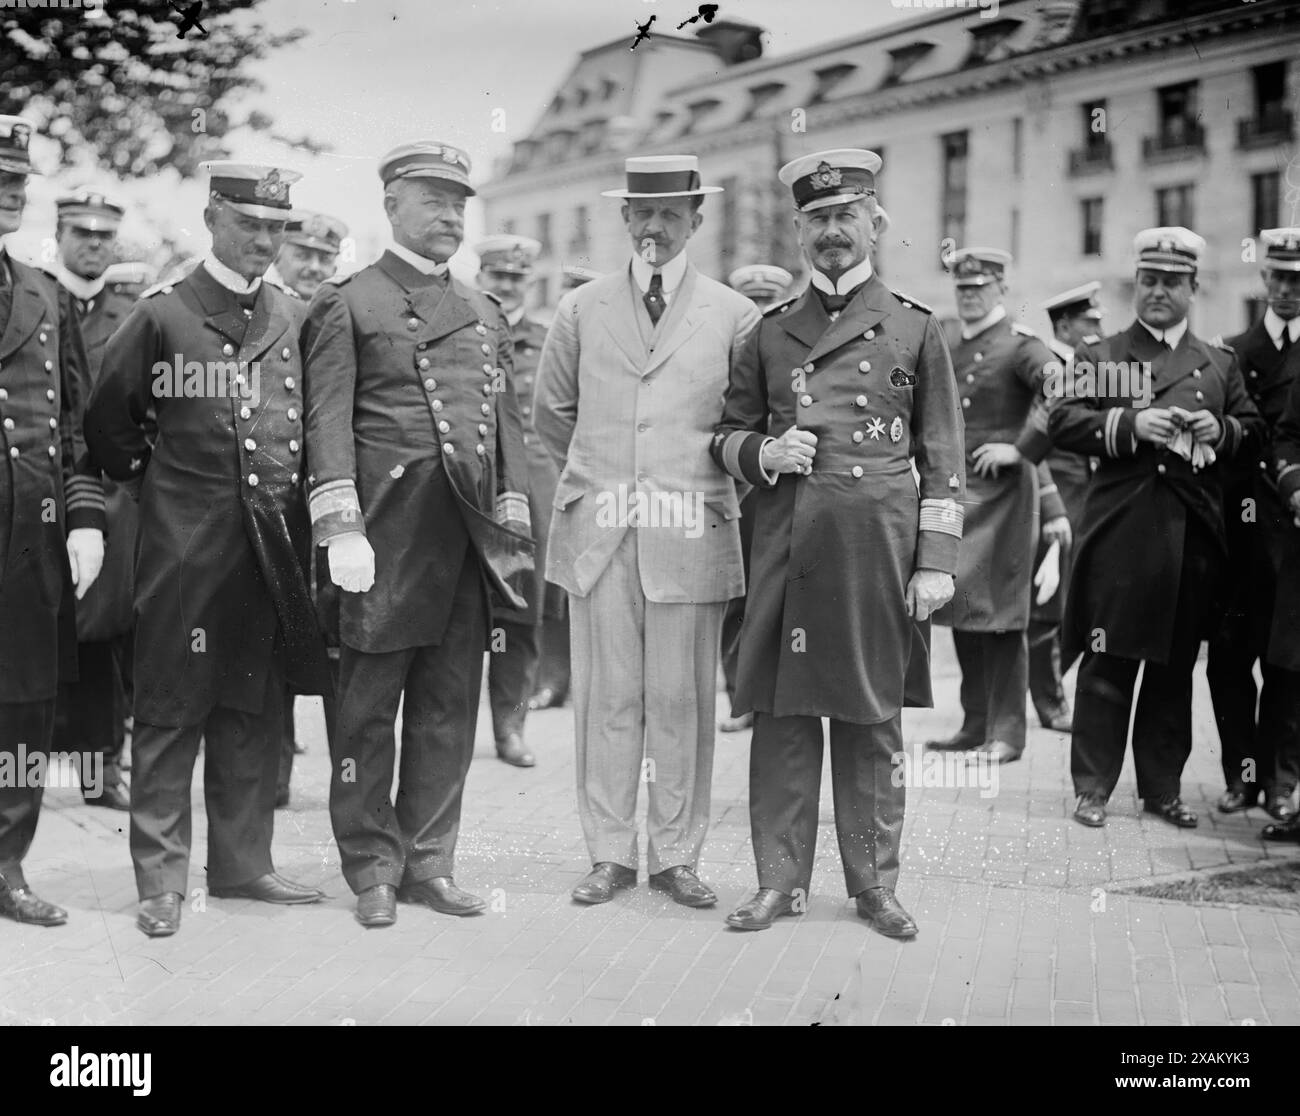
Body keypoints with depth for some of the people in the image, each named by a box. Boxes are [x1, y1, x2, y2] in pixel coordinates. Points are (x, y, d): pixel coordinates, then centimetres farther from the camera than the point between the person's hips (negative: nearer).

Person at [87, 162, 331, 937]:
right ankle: (162, 878, 6)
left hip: (272, 545, 4)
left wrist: (301, 504, 10)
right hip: (186, 545, -4)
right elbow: (108, 425, 3)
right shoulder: (163, 315, -2)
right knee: (173, 707, 0)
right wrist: (155, 478, 6)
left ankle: (243, 863, 19)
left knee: (255, 710, 9)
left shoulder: (290, 319, 11)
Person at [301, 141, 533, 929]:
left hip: (470, 538, 5)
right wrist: (341, 529, -16)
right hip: (389, 532, -5)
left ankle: (429, 862, 17)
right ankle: (373, 868, 12)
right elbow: (328, 422, -7)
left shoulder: (485, 312, 18)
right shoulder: (348, 304, 1)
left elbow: (509, 420, 17)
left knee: (451, 707, 8)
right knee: (370, 706, 2)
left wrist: (513, 518, 8)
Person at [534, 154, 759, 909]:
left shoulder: (735, 316, 5)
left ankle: (678, 856, 12)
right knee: (606, 698, 3)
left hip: (691, 535, -1)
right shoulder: (582, 311, 9)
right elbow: (552, 414, 19)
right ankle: (610, 854, 12)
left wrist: (706, 491, 12)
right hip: (598, 533, 1)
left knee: (682, 701, 2)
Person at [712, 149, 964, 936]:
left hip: (880, 547, -1)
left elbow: (943, 457, 5)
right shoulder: (772, 331, 12)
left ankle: (875, 884, 15)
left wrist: (937, 561, -3)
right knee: (782, 713, 2)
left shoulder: (916, 328, 7)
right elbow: (728, 435, 17)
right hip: (788, 545, 2)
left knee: (873, 719, 5)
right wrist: (765, 453, -6)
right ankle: (781, 880, 12)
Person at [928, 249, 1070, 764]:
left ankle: (1006, 734, 3)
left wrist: (1021, 449, -21)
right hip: (956, 491, 7)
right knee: (959, 608, 9)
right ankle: (975, 725, 18)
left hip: (1004, 492, -6)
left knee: (1002, 613, -3)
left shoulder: (1021, 345, -6)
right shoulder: (947, 349, 14)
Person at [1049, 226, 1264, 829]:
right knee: (1108, 664, -2)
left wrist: (1222, 431, -4)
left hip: (1193, 536, 3)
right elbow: (1061, 423, -2)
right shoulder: (1100, 357, 8)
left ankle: (1162, 787, 18)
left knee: (1175, 667, 8)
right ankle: (1092, 787, 6)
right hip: (1120, 531, -3)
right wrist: (1129, 424, -15)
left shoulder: (1221, 363, 17)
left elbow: (1254, 429, 18)